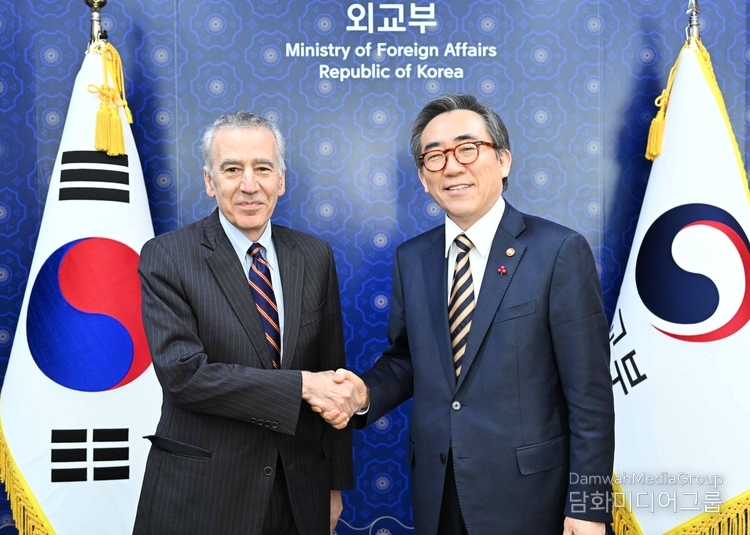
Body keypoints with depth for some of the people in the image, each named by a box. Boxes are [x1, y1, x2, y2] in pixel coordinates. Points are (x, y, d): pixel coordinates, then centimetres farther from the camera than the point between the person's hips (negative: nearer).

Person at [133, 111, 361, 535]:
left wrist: (336, 483, 6)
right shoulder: (166, 258, -10)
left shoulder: (316, 257, 1)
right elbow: (183, 373, -19)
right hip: (201, 495, -3)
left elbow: (332, 374, 3)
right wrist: (301, 386, -20)